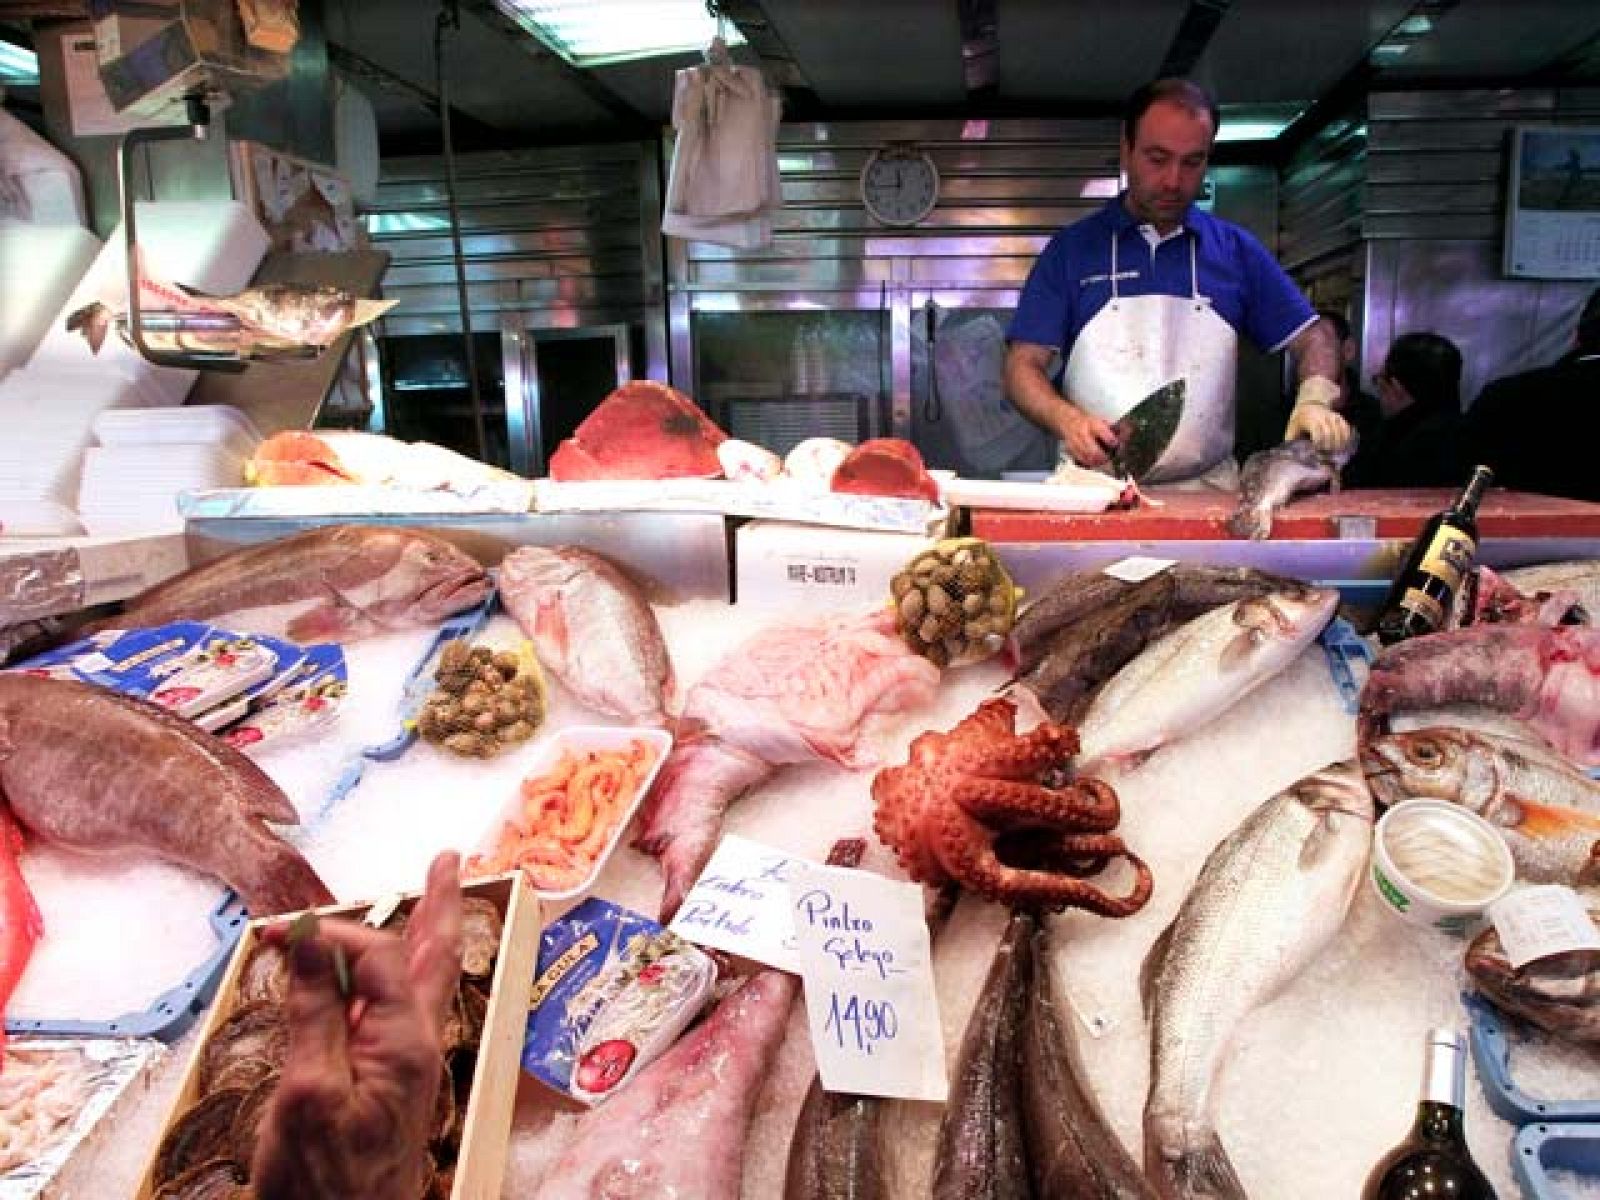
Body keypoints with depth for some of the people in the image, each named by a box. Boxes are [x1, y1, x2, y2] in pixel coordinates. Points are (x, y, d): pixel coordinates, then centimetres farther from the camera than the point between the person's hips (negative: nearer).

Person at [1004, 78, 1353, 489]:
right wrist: (1067, 419, -16)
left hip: (1208, 487, 2)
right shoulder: (1072, 249, 7)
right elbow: (1023, 366, 3)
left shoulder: (1235, 250, 13)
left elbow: (1312, 336, 17)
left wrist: (1314, 399, -4)